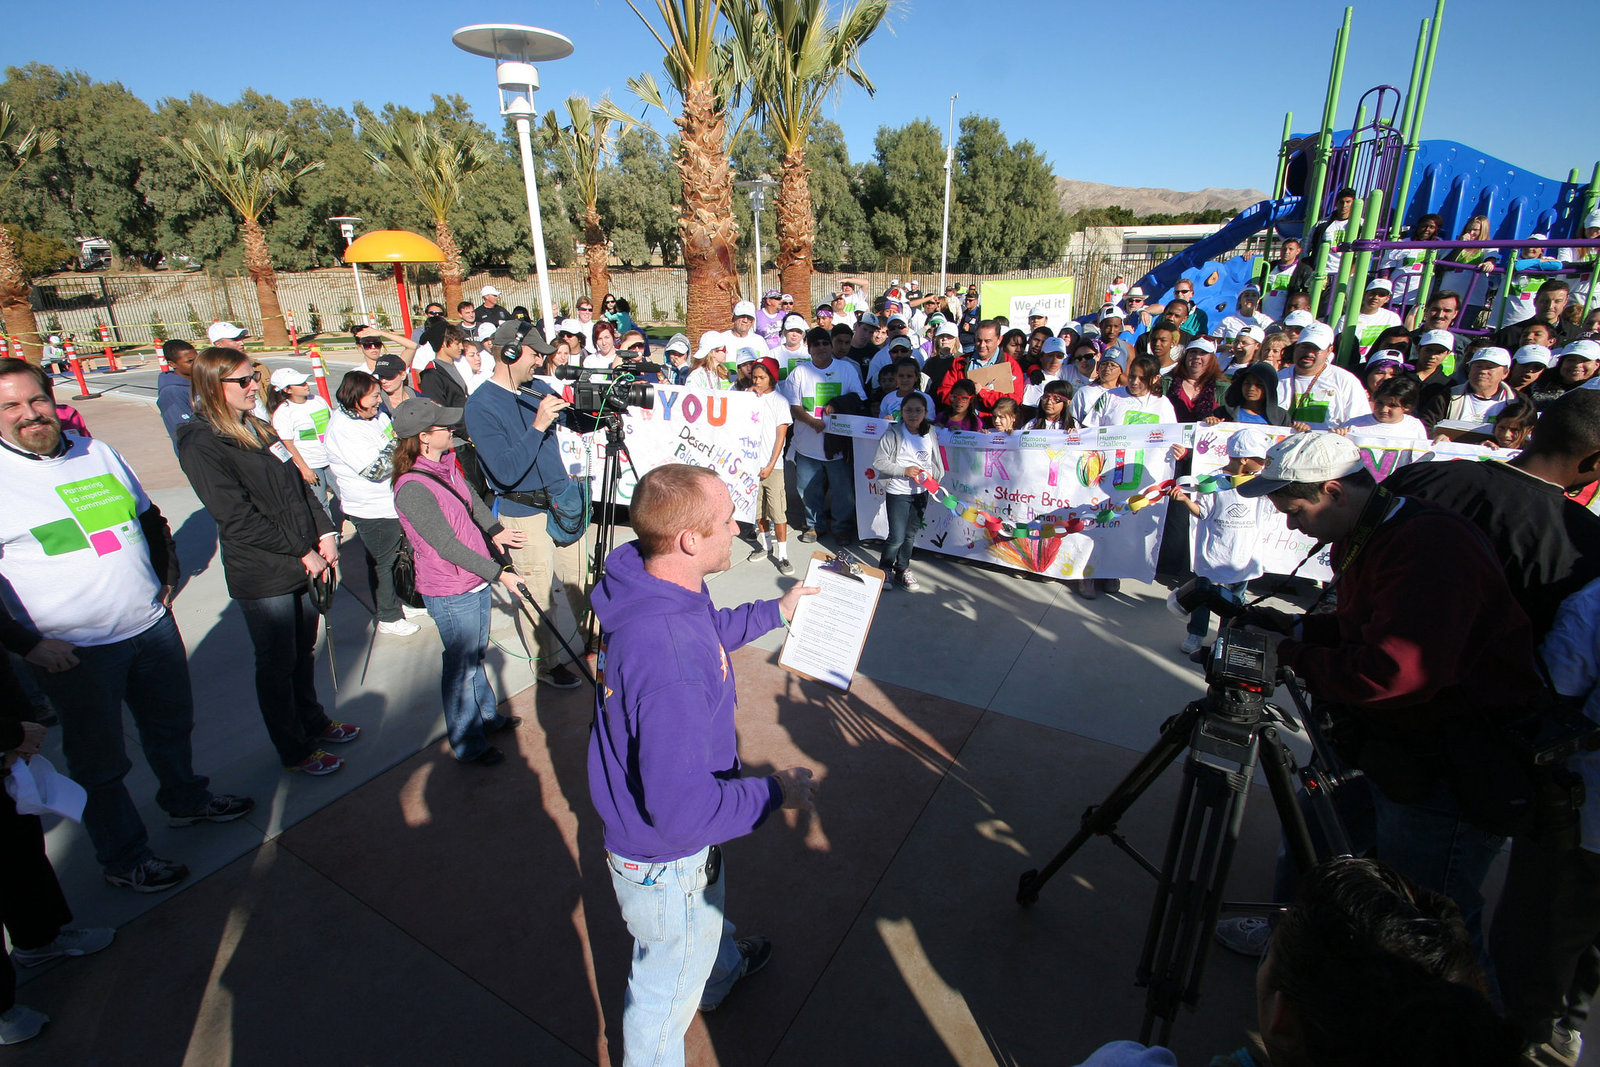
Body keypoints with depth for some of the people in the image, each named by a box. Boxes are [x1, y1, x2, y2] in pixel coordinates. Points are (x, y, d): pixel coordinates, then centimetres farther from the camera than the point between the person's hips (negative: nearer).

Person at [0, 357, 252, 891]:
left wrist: (166, 573, 8)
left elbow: (149, 517, 18)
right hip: (76, 652, -5)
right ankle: (123, 859, 29)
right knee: (100, 763, 11)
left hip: (153, 624, 5)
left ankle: (186, 800, 46)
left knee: (172, 726, 22)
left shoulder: (97, 452, 4)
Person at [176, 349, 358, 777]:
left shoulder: (257, 428, 10)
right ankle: (294, 751, 24)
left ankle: (313, 722, 39)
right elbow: (237, 518, -19)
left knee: (304, 650, 20)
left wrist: (324, 533, 0)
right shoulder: (201, 444, -14)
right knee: (278, 664, 8)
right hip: (262, 575, -7)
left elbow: (298, 483, 11)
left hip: (304, 561, 7)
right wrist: (301, 553, -15)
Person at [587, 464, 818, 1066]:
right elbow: (683, 813, -36)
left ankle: (722, 970, 69)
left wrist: (775, 612, 11)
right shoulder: (670, 665, -43)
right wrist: (775, 793, -23)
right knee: (670, 983, 22)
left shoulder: (646, 586, -14)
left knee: (710, 902, 38)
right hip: (664, 858, -9)